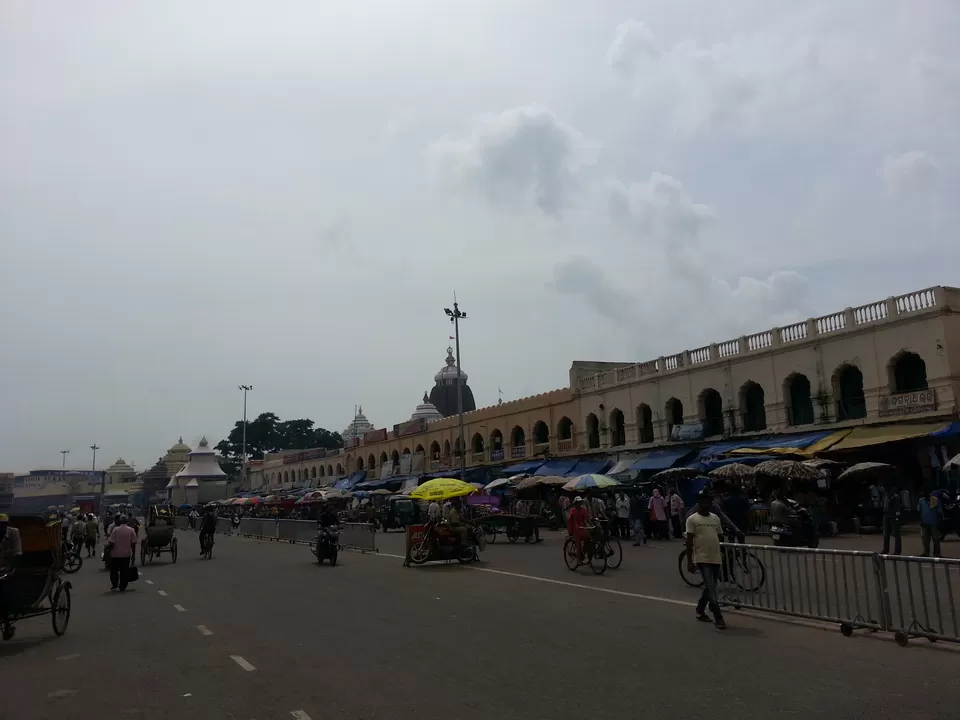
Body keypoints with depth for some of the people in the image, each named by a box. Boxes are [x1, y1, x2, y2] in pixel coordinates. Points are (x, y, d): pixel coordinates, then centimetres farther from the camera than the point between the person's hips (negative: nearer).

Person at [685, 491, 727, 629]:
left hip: (716, 558, 6)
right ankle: (718, 618, -4)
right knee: (711, 589, -9)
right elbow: (689, 541, -7)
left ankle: (700, 610, 32)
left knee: (709, 588, 15)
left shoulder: (715, 518, 11)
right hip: (702, 559, -6)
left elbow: (719, 537, 17)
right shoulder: (692, 519, -6)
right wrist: (689, 562, -11)